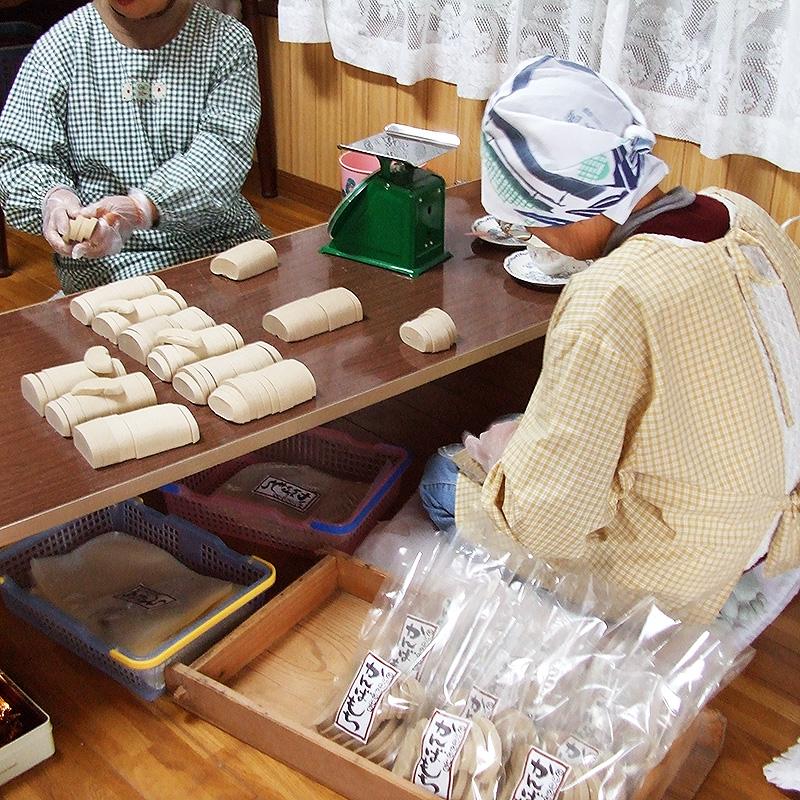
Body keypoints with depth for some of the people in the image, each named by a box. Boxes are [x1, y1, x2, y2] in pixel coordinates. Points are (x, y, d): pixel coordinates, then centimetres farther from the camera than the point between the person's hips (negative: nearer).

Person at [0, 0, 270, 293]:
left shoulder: (228, 41, 1)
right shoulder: (61, 46, 2)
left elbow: (224, 149, -14)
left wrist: (142, 208, -30)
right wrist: (52, 199, -23)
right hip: (108, 263, -1)